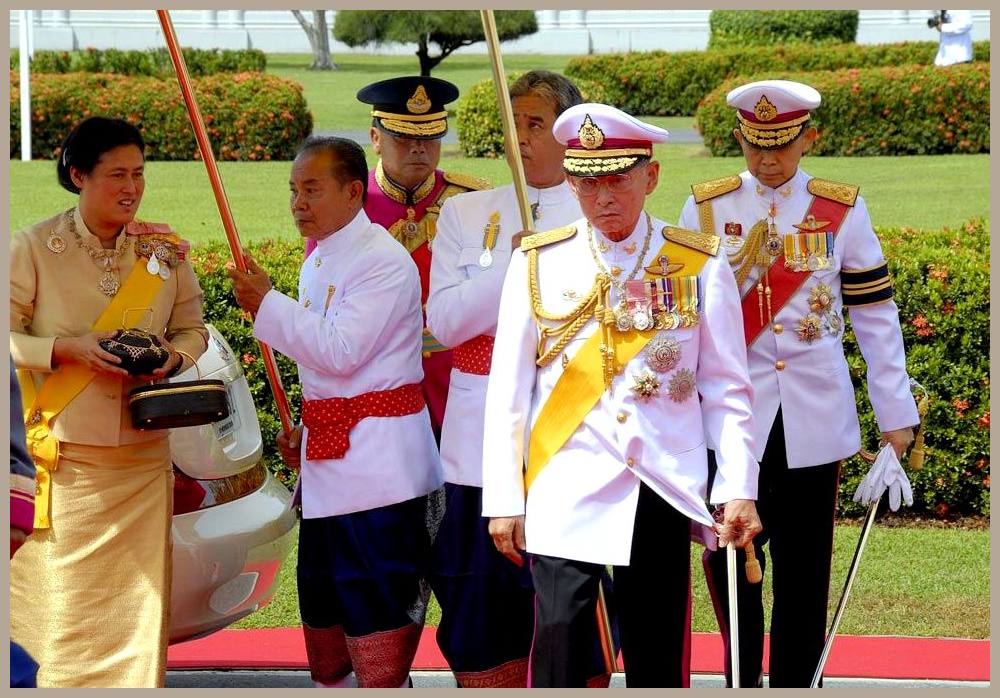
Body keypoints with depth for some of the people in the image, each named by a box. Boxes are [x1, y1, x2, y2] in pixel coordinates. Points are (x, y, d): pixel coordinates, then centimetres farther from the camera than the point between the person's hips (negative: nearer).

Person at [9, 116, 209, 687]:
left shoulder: (165, 249, 4)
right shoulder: (36, 247, -5)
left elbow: (192, 328, 13)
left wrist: (172, 357, -9)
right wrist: (71, 349, -18)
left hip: (144, 452, 3)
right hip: (66, 452, -3)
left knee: (141, 598, 2)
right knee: (69, 600, -1)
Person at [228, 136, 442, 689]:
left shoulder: (384, 261, -14)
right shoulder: (318, 260, 15)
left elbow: (340, 352, -22)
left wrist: (266, 305, -14)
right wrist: (306, 431, 12)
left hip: (377, 469, -9)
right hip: (329, 465, 9)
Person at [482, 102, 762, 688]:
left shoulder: (699, 267, 3)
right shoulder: (538, 265, 3)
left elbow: (727, 390, 4)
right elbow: (507, 391, 5)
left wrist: (739, 491, -4)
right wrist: (503, 501, 1)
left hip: (663, 487, 0)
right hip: (565, 493, 0)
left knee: (657, 660, 5)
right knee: (559, 655, -8)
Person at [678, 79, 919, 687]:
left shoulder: (843, 210, 2)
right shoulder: (706, 208, 3)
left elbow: (875, 315, 4)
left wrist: (897, 412, 2)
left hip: (815, 419, 0)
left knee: (804, 566, 4)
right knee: (731, 557, 2)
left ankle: (796, 682, 13)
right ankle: (743, 680, 17)